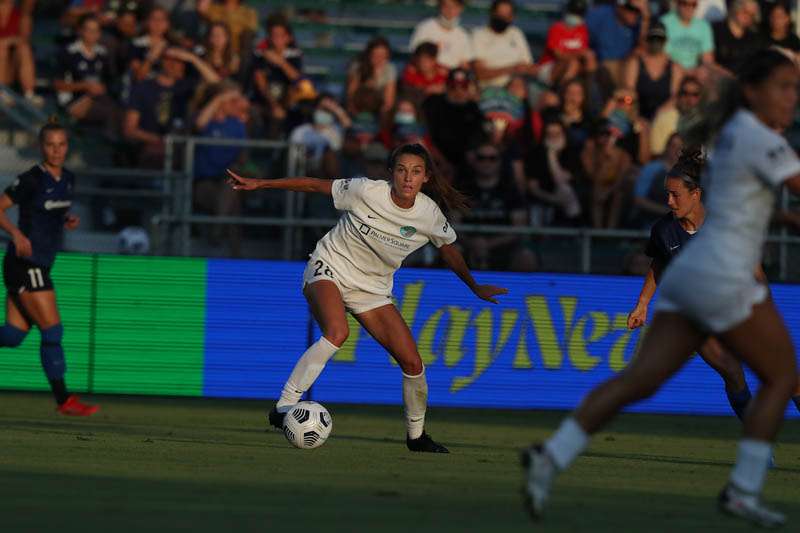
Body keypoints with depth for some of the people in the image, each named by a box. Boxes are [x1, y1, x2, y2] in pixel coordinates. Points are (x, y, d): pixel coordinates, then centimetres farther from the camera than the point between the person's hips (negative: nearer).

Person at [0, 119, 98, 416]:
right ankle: (64, 400, -2)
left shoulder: (67, 180, 11)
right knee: (52, 331, -7)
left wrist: (69, 220, 3)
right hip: (25, 265, -8)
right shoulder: (31, 180, -13)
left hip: (40, 266, 8)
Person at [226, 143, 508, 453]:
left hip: (373, 289, 5)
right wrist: (259, 184, -9)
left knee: (412, 362, -4)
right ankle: (283, 408, -35)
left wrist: (475, 288, 25)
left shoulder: (430, 215, -9)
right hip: (330, 270, -4)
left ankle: (416, 436, 21)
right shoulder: (367, 191, -20)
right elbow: (315, 185, -10)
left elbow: (449, 250, 11)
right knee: (337, 333, -36)